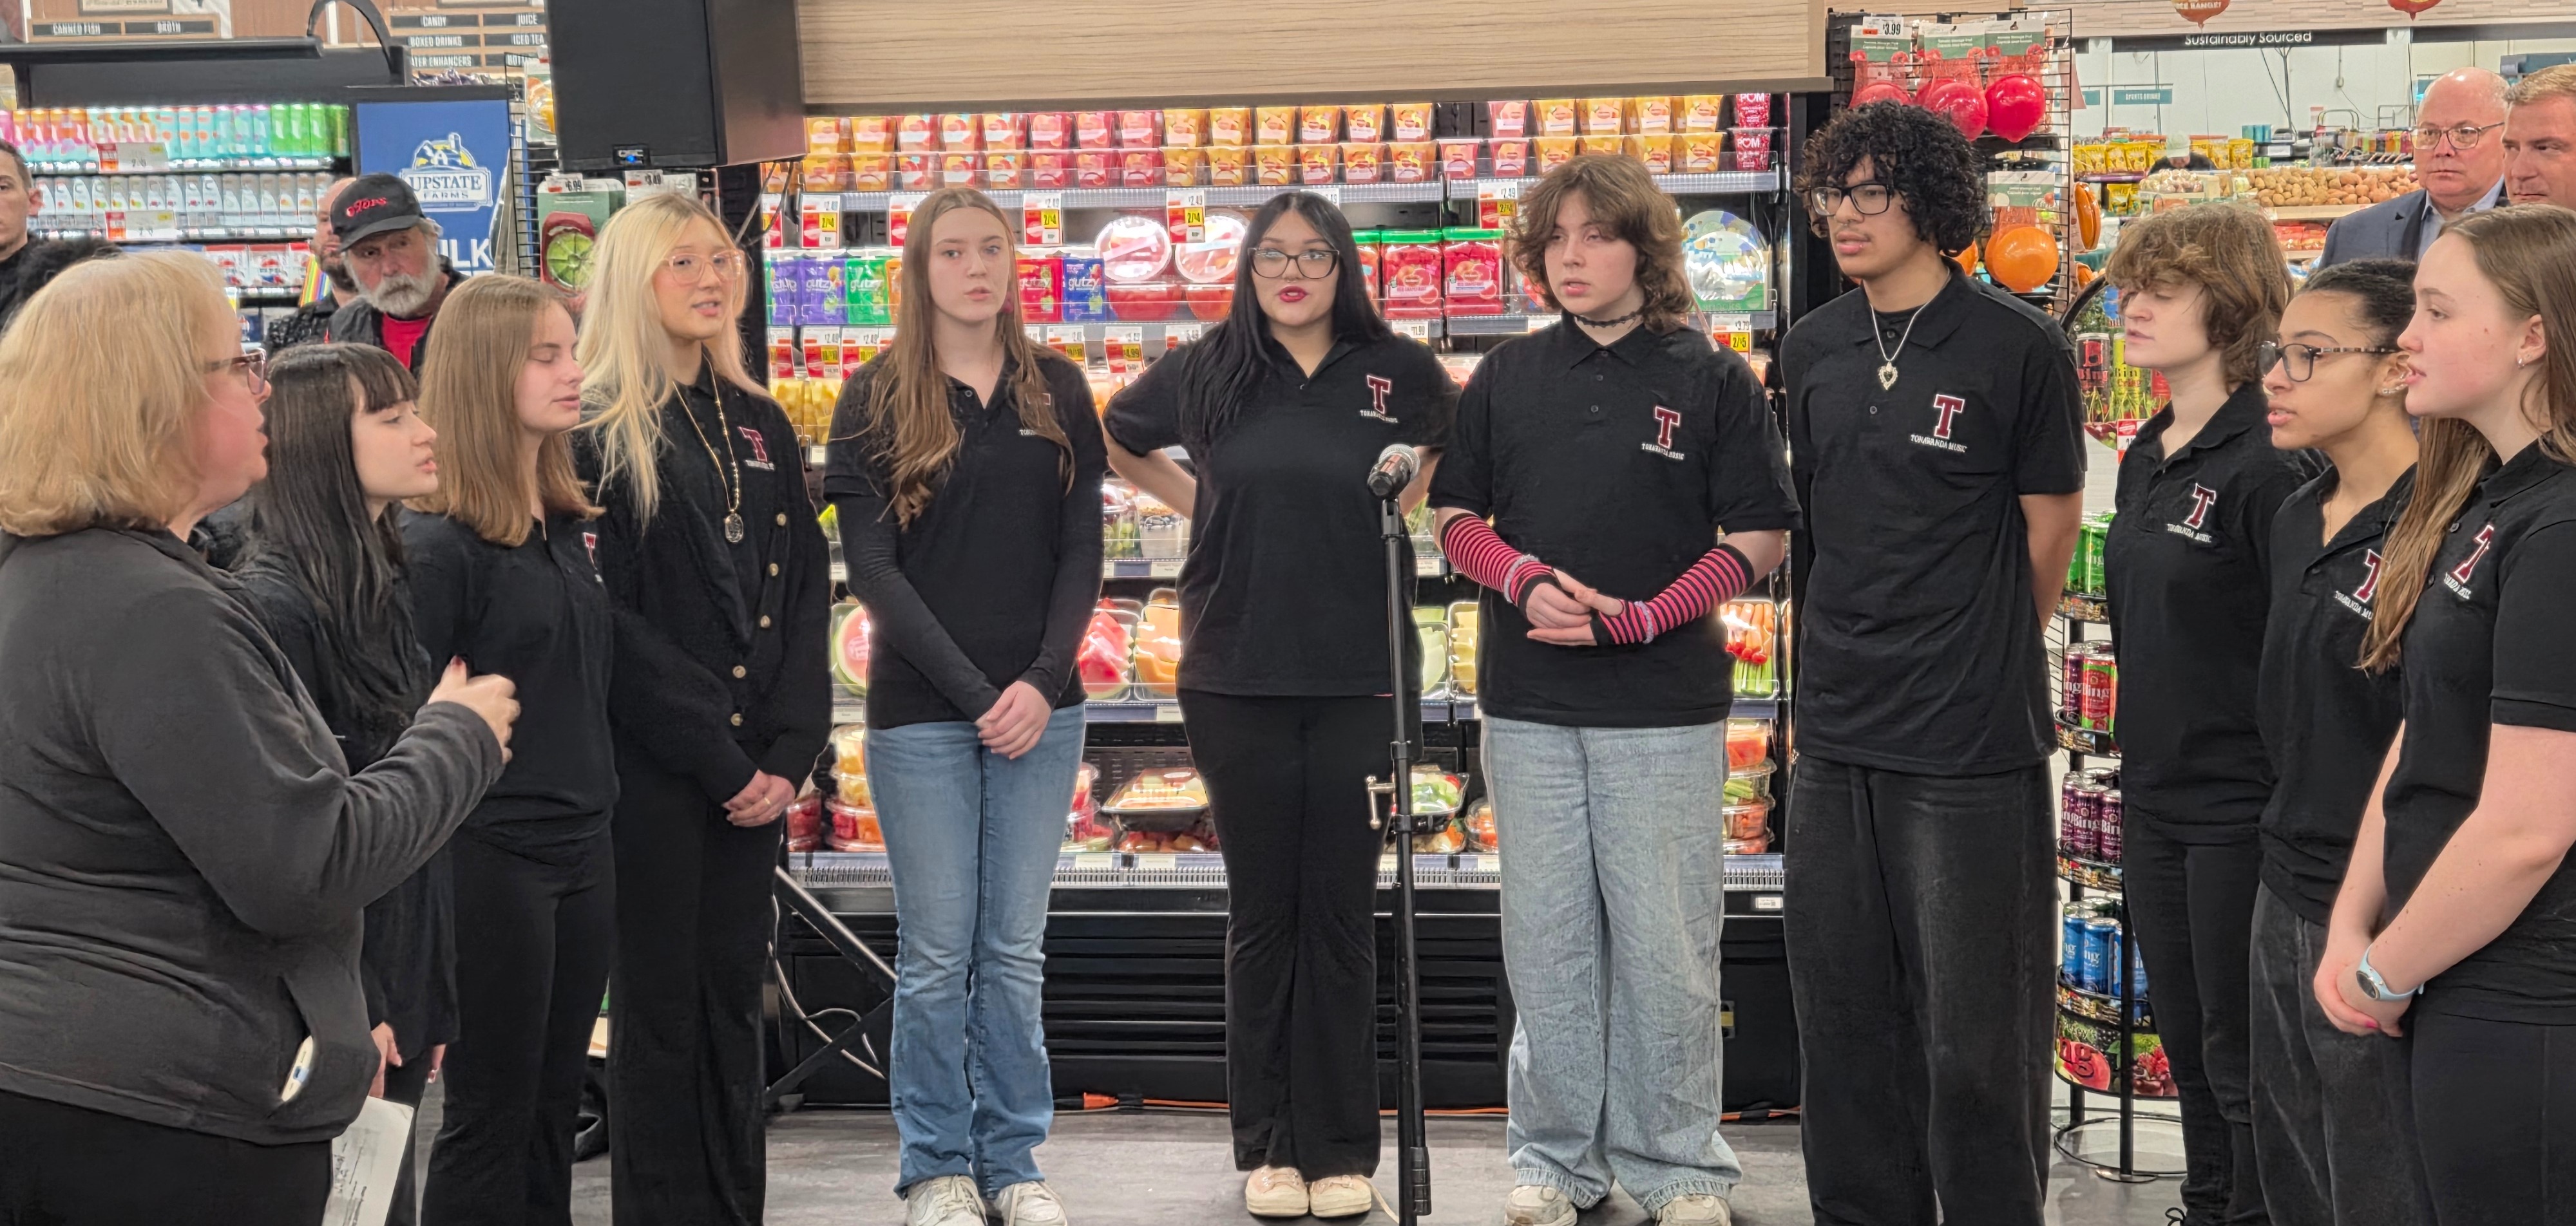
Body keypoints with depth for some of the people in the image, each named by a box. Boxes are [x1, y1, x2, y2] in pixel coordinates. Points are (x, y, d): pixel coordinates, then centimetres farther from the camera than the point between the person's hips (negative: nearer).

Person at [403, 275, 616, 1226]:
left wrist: (598, 809, 16)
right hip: (488, 857, -7)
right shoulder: (436, 545, -15)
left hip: (582, 848, 7)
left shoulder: (573, 526, 9)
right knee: (489, 1114, 2)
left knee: (555, 1107, 13)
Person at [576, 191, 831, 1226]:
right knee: (660, 1006, 1)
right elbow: (609, 621, -12)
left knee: (736, 996, 10)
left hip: (755, 772, 6)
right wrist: (722, 759, -13)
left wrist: (791, 752, -4)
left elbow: (806, 593, 9)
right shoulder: (597, 433, -6)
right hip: (650, 764, -6)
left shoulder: (759, 427, 13)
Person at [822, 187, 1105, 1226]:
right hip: (920, 711, -2)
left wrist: (1043, 682, -9)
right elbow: (871, 567, -5)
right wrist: (973, 691, -12)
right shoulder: (875, 399, 0)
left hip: (1040, 707, 2)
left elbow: (1082, 553, 6)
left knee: (1016, 948, 7)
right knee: (937, 952, 2)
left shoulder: (1057, 391, 8)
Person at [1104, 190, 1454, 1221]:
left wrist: (1411, 501, 4)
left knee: (1341, 917, 5)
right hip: (1237, 680, 0)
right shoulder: (1205, 372, 2)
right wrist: (1207, 506, 9)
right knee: (1261, 917, 7)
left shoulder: (1398, 372, 0)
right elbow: (1118, 441, 20)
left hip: (1357, 680, 0)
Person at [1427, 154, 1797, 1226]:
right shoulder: (1507, 378, 9)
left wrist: (1639, 618, -14)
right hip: (1530, 705, 3)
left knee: (1666, 945, 2)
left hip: (1665, 706, -3)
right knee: (1546, 938, 8)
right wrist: (1525, 577, -10)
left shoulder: (1712, 380, 0)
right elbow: (1456, 517, 11)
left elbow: (1757, 541, -2)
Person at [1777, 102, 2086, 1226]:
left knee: (1975, 1036, 0)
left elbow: (2048, 533, 0)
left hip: (1969, 744, -6)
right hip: (1837, 739, 6)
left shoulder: (2017, 347, -7)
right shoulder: (1813, 351, 9)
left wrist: (1978, 665, 9)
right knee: (1843, 1019, 14)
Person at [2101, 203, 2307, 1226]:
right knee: (2187, 1049, 17)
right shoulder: (2146, 458, 10)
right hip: (2155, 796, 8)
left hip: (2240, 804, -8)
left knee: (2244, 1062, 1)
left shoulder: (2265, 465, -17)